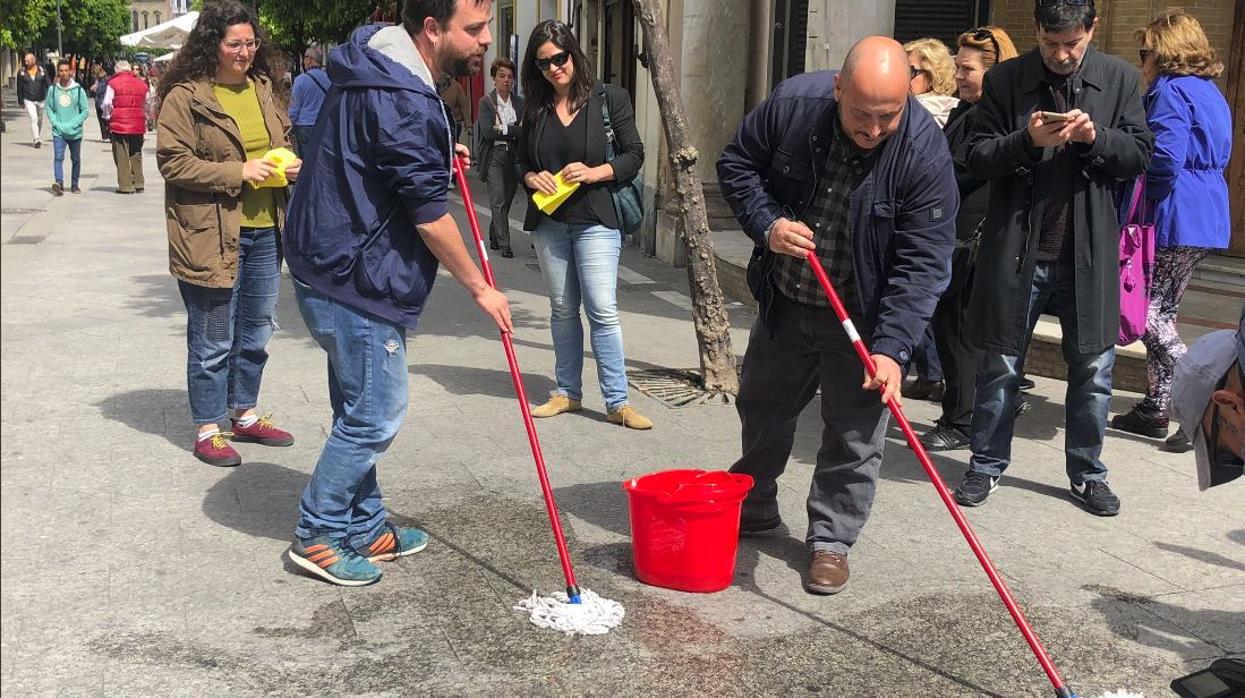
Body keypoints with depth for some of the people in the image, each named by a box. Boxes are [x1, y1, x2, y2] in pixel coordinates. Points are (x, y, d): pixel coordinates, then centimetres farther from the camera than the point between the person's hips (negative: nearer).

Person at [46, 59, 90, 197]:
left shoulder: (78, 90, -3)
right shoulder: (53, 90, 2)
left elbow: (86, 111, -2)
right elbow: (49, 109, 8)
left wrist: (72, 124, -10)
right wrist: (56, 123, -6)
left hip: (75, 132, 0)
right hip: (58, 132, 0)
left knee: (76, 159, 11)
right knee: (58, 157, -15)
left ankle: (74, 184, 23)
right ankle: (59, 183, -25)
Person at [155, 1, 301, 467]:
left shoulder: (262, 88, 10)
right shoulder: (185, 96, -11)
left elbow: (284, 140, 23)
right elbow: (174, 163, -15)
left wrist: (293, 164, 1)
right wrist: (238, 172, -21)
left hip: (264, 232, 7)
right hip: (212, 235, -7)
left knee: (256, 332, 18)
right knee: (213, 341, 4)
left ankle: (245, 414, 35)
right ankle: (207, 431, 18)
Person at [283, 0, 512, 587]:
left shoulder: (382, 74, 10)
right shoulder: (400, 99, -23)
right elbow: (429, 213, -20)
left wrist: (436, 159, 15)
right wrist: (480, 288, -9)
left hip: (337, 271, 11)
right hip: (355, 281, -11)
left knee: (361, 411, 17)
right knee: (376, 414, -1)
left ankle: (364, 529, 29)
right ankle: (316, 537, 12)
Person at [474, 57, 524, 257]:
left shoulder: (519, 102, 9)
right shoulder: (486, 102, -1)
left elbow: (524, 132, 1)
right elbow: (487, 131, -12)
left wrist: (503, 129, -12)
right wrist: (514, 131, -12)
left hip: (513, 156, 4)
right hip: (494, 156, -4)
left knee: (506, 199, 10)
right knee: (498, 201, -6)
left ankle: (494, 237, 28)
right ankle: (504, 244, -4)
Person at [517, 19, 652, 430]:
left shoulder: (610, 99, -3)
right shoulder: (535, 108, 8)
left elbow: (634, 155, -3)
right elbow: (522, 160, 15)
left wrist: (595, 173, -18)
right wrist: (532, 178, -7)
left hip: (596, 220, -4)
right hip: (549, 222, 5)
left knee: (603, 311, -8)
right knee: (562, 308, 12)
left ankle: (617, 401, -2)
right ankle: (568, 392, 22)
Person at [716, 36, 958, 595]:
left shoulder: (925, 152, -25)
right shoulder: (793, 104, -19)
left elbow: (922, 262, -26)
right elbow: (736, 164, -2)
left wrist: (892, 348, -34)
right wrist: (767, 224, -20)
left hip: (861, 317, -3)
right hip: (783, 300, 4)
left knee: (854, 434, 3)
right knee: (762, 408, 20)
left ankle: (831, 540, 22)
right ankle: (753, 509, 44)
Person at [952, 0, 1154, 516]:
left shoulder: (1120, 79, 3)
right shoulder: (1004, 80, -1)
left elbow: (1140, 156, 4)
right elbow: (978, 159, -2)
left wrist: (1095, 136, -15)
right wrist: (1027, 141, -20)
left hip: (1089, 252, 1)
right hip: (1016, 248, -1)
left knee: (1094, 368, 9)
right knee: (999, 366, 8)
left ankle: (1087, 474, 26)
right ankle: (987, 465, 24)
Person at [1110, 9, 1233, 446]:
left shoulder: (1170, 91, -11)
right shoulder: (1210, 92, 19)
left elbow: (1164, 159, -22)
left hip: (1174, 220, -10)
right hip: (1208, 218, 10)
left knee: (1151, 316, -3)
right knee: (1162, 312, 14)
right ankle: (1154, 410, 18)